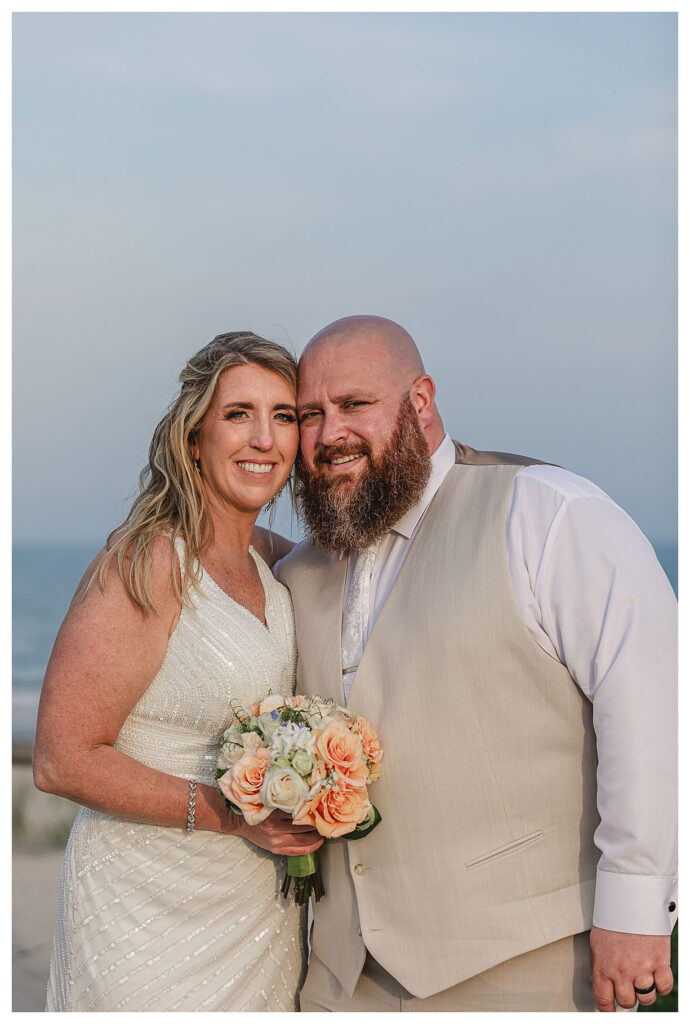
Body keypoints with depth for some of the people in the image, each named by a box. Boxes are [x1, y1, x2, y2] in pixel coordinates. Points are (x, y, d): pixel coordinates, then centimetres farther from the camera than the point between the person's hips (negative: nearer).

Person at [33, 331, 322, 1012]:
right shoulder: (145, 565, -16)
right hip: (152, 912, -7)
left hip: (262, 908, 7)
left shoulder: (270, 568, 8)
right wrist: (230, 812, -22)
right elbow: (62, 759, -20)